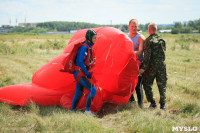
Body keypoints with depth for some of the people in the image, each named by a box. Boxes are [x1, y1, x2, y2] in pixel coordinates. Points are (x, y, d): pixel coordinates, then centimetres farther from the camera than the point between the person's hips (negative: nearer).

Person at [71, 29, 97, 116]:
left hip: (81, 74, 10)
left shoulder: (89, 48, 13)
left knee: (78, 94, 16)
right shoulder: (84, 48, -16)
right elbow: (80, 62, -21)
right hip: (79, 74, -10)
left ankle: (72, 111, 28)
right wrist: (87, 73, -17)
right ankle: (87, 110, -11)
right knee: (93, 90, -17)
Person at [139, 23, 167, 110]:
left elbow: (147, 55, -15)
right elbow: (163, 53, 11)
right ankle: (162, 104, 8)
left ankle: (152, 103, 7)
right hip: (162, 65, 4)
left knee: (147, 85, 10)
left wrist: (144, 68, -13)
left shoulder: (148, 40, -10)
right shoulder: (162, 40, 7)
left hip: (151, 66, -4)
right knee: (162, 85, 10)